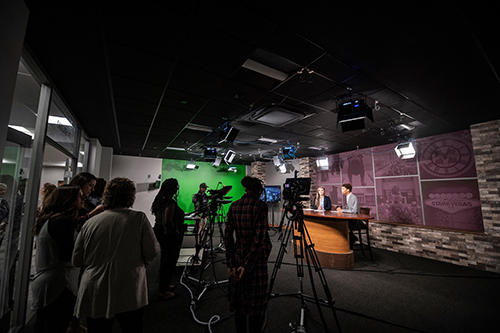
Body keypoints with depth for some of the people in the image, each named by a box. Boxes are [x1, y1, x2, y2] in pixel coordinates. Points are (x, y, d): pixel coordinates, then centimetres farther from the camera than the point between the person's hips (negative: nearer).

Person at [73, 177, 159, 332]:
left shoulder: (89, 223, -3)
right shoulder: (139, 218, -12)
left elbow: (76, 261, 5)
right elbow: (152, 252, -10)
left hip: (94, 296, 3)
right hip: (130, 295, -3)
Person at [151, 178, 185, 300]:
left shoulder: (159, 201, 4)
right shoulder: (170, 203, -25)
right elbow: (168, 222, -30)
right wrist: (176, 231, -15)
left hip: (159, 230, 10)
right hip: (170, 235, -10)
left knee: (165, 259, 23)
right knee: (169, 262, 5)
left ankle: (164, 285, 41)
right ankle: (163, 291, 19)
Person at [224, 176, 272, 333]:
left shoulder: (234, 206, 1)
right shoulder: (260, 205, -14)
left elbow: (227, 236, 1)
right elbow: (259, 238, -19)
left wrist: (231, 263, 3)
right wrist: (247, 265, -12)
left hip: (238, 255, 5)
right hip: (255, 258, -5)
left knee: (239, 300, 20)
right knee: (255, 302, 12)